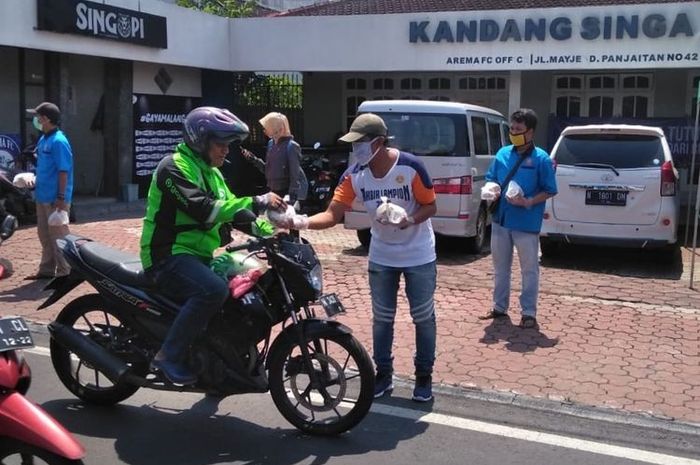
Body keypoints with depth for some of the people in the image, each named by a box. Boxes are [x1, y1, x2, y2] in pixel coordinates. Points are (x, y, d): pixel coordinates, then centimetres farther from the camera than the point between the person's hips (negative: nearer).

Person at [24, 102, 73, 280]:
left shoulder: (58, 141, -16)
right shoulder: (43, 140, 11)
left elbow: (63, 171, -19)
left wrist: (61, 197, -21)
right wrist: (34, 181, 11)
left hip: (55, 199, -9)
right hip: (43, 197, 9)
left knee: (58, 236, -1)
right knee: (44, 235, 16)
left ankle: (65, 272, 7)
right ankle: (47, 269, 26)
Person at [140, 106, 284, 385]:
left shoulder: (211, 173, 18)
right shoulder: (174, 167, -13)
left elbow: (230, 209, 14)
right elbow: (205, 210, -26)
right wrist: (257, 202, -28)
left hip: (199, 255, 10)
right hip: (169, 256, -10)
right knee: (214, 290, -35)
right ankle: (169, 356, -20)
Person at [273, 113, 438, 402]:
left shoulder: (411, 167, -23)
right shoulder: (354, 175, -13)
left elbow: (430, 206, -12)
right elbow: (333, 215, -17)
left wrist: (410, 220, -33)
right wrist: (302, 222, -34)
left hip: (419, 257, -3)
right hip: (381, 257, 4)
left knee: (423, 317, 7)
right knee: (382, 317, 11)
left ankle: (424, 376, 23)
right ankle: (383, 374, 26)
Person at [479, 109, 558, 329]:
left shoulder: (541, 159, -8)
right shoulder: (503, 153, 5)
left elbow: (550, 191, -6)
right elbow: (491, 179, 15)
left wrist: (529, 202, -21)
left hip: (527, 223, -5)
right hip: (500, 219, 5)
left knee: (529, 270, 5)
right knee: (500, 267, 15)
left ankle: (529, 313, 14)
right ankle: (499, 307, 29)